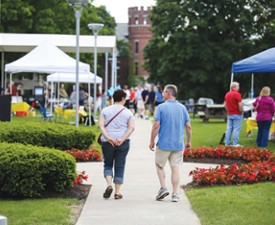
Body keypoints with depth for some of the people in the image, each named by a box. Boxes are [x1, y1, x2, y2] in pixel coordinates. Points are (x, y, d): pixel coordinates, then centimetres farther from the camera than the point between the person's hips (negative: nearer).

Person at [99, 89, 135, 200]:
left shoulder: (105, 110, 4)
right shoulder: (128, 112, 3)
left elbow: (101, 125, -8)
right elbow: (132, 127, -9)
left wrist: (108, 138, -16)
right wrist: (122, 139, -16)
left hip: (107, 142, 0)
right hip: (123, 143, 0)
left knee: (108, 164, 15)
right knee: (119, 167, 7)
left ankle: (109, 184, -8)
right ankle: (117, 192, 7)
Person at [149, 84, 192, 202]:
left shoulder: (161, 107, -8)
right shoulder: (182, 108, 4)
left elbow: (156, 126, -12)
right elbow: (188, 127, 4)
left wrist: (152, 141, -2)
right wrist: (188, 141, 16)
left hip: (164, 143, -3)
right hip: (178, 144, 3)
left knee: (159, 166, 14)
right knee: (175, 168, 5)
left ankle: (163, 187, 0)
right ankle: (175, 194, 4)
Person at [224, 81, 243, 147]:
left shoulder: (227, 94, 9)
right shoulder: (237, 94, -14)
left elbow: (225, 104, 14)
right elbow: (240, 105, -19)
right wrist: (241, 112, -6)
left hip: (229, 114, 7)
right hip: (237, 114, -7)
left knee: (229, 129, 10)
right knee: (236, 129, -4)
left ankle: (227, 143, 10)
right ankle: (235, 143, -6)